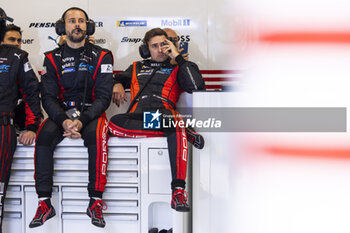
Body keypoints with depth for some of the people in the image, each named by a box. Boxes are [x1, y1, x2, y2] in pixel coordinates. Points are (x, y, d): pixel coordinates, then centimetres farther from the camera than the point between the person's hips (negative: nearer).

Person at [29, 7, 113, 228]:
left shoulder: (101, 56, 2)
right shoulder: (53, 58, 7)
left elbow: (103, 97, -6)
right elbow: (48, 97, 0)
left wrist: (82, 120, -22)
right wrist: (63, 120, -20)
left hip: (92, 112, -2)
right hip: (61, 112, 2)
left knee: (97, 135, -35)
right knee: (44, 136, -28)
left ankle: (96, 201, -27)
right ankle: (45, 203, -22)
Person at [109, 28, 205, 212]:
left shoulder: (175, 69, 25)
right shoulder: (136, 68, 36)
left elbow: (197, 86, 7)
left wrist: (178, 57, 11)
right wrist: (117, 84, 15)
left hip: (164, 113, -2)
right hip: (136, 117, 2)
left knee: (175, 123, -41)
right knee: (114, 123, -35)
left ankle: (178, 190, -49)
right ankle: (179, 129, -31)